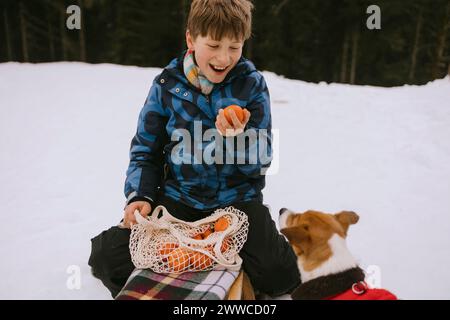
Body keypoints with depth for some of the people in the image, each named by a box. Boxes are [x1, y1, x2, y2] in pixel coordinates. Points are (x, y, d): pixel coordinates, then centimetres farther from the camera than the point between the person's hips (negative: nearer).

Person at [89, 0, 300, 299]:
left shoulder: (252, 84, -6)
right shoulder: (167, 84, -3)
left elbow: (260, 162, -7)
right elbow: (146, 150, 6)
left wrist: (237, 137, -28)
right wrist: (140, 195, -9)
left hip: (236, 198, -1)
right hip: (179, 197, 1)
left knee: (279, 276, -19)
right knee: (110, 259, -11)